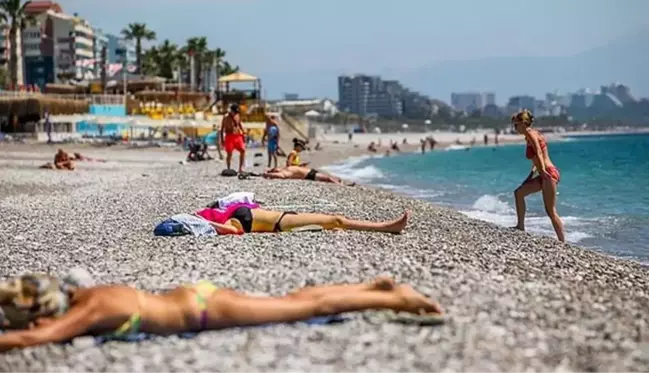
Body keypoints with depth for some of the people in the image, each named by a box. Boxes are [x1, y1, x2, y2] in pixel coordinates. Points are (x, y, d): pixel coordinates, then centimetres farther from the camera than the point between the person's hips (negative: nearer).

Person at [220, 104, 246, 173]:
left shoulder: (237, 116, 9)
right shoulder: (226, 118, -4)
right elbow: (222, 129, -1)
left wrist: (243, 132, 10)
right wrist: (222, 139, -4)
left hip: (238, 136, 5)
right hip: (229, 137, -5)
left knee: (243, 150, -4)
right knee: (229, 154, -4)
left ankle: (240, 168, 4)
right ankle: (229, 169, 4)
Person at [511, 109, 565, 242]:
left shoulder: (530, 133, -9)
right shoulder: (531, 134, 18)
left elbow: (538, 153, -23)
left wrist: (543, 171, -34)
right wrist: (532, 172, 17)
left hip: (548, 174, -10)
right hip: (544, 174, 10)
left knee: (551, 211, -7)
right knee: (519, 192, 15)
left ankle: (563, 242, -4)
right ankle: (521, 226, 17)